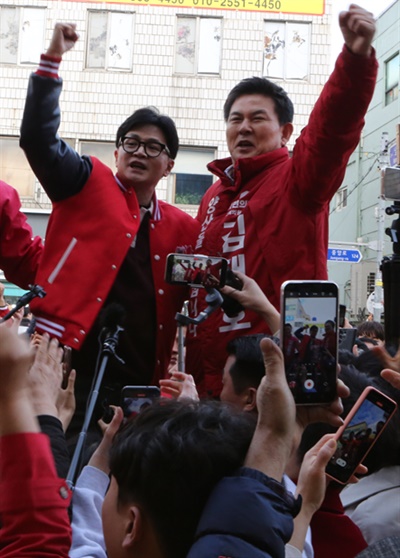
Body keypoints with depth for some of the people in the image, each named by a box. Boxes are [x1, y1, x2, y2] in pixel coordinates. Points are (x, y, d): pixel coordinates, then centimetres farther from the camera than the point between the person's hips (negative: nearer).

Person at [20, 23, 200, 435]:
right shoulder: (88, 186, 6)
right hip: (65, 359, -3)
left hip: (137, 382, 4)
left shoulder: (183, 229, 13)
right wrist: (52, 59, -10)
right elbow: (37, 136, -6)